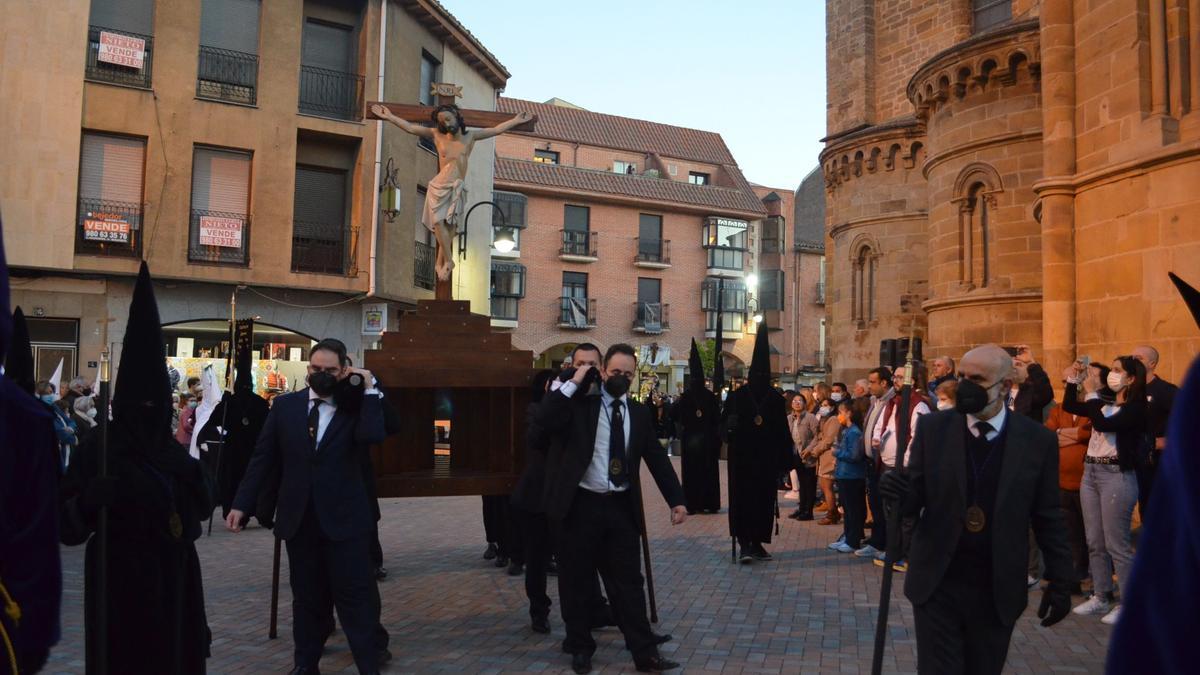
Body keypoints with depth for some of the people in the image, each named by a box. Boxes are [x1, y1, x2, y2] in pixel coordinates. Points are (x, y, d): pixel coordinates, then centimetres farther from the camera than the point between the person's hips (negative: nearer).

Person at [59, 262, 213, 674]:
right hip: (121, 587, -5)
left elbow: (203, 508, 8)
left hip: (173, 582, 5)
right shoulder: (97, 450, -8)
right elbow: (67, 528, -11)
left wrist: (194, 474, -11)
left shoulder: (173, 449, 7)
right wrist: (89, 500, -31)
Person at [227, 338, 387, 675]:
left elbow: (372, 436, -23)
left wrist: (369, 390, -17)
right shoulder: (285, 405, 5)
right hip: (298, 518, 3)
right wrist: (242, 503, 3)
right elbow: (262, 458, 6)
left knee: (355, 596, 2)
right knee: (306, 597, 16)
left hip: (345, 518, -3)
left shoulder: (355, 406, -2)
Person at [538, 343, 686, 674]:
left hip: (621, 507, 3)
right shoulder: (580, 403, -2)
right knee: (577, 582, 8)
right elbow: (544, 419, -20)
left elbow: (658, 458, 10)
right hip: (581, 504, -3)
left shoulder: (639, 413, 10)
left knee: (628, 582, 7)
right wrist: (574, 382, -16)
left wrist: (676, 499, 4)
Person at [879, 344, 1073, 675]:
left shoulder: (1037, 439, -4)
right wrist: (901, 492, -25)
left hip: (998, 590, 1)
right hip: (936, 584, 0)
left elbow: (1047, 517, 3)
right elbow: (915, 500, -3)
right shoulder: (932, 427, -4)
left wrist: (1059, 582, 4)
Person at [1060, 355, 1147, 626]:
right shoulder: (1106, 403, 11)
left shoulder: (1135, 408, -11)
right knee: (1095, 542, 12)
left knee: (1117, 544, -3)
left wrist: (1092, 392, -19)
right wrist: (1073, 380, 4)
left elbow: (1102, 424, -24)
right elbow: (1070, 406, 15)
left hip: (1116, 476, -8)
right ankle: (1101, 597, 22)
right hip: (1090, 473, 8)